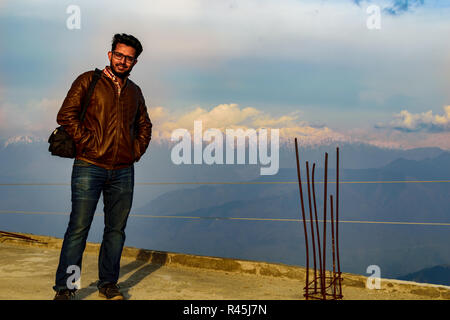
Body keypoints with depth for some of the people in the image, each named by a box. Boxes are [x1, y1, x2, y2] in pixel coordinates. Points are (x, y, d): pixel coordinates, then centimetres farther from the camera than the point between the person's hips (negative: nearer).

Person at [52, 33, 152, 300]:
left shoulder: (135, 91, 16)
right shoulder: (89, 81, 2)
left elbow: (144, 125, 27)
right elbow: (66, 115, -5)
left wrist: (137, 150, 12)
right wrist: (88, 143, -11)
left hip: (123, 171, 5)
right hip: (90, 166, -4)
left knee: (116, 228, 8)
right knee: (78, 228, -4)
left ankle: (108, 283, 20)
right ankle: (65, 287, 6)